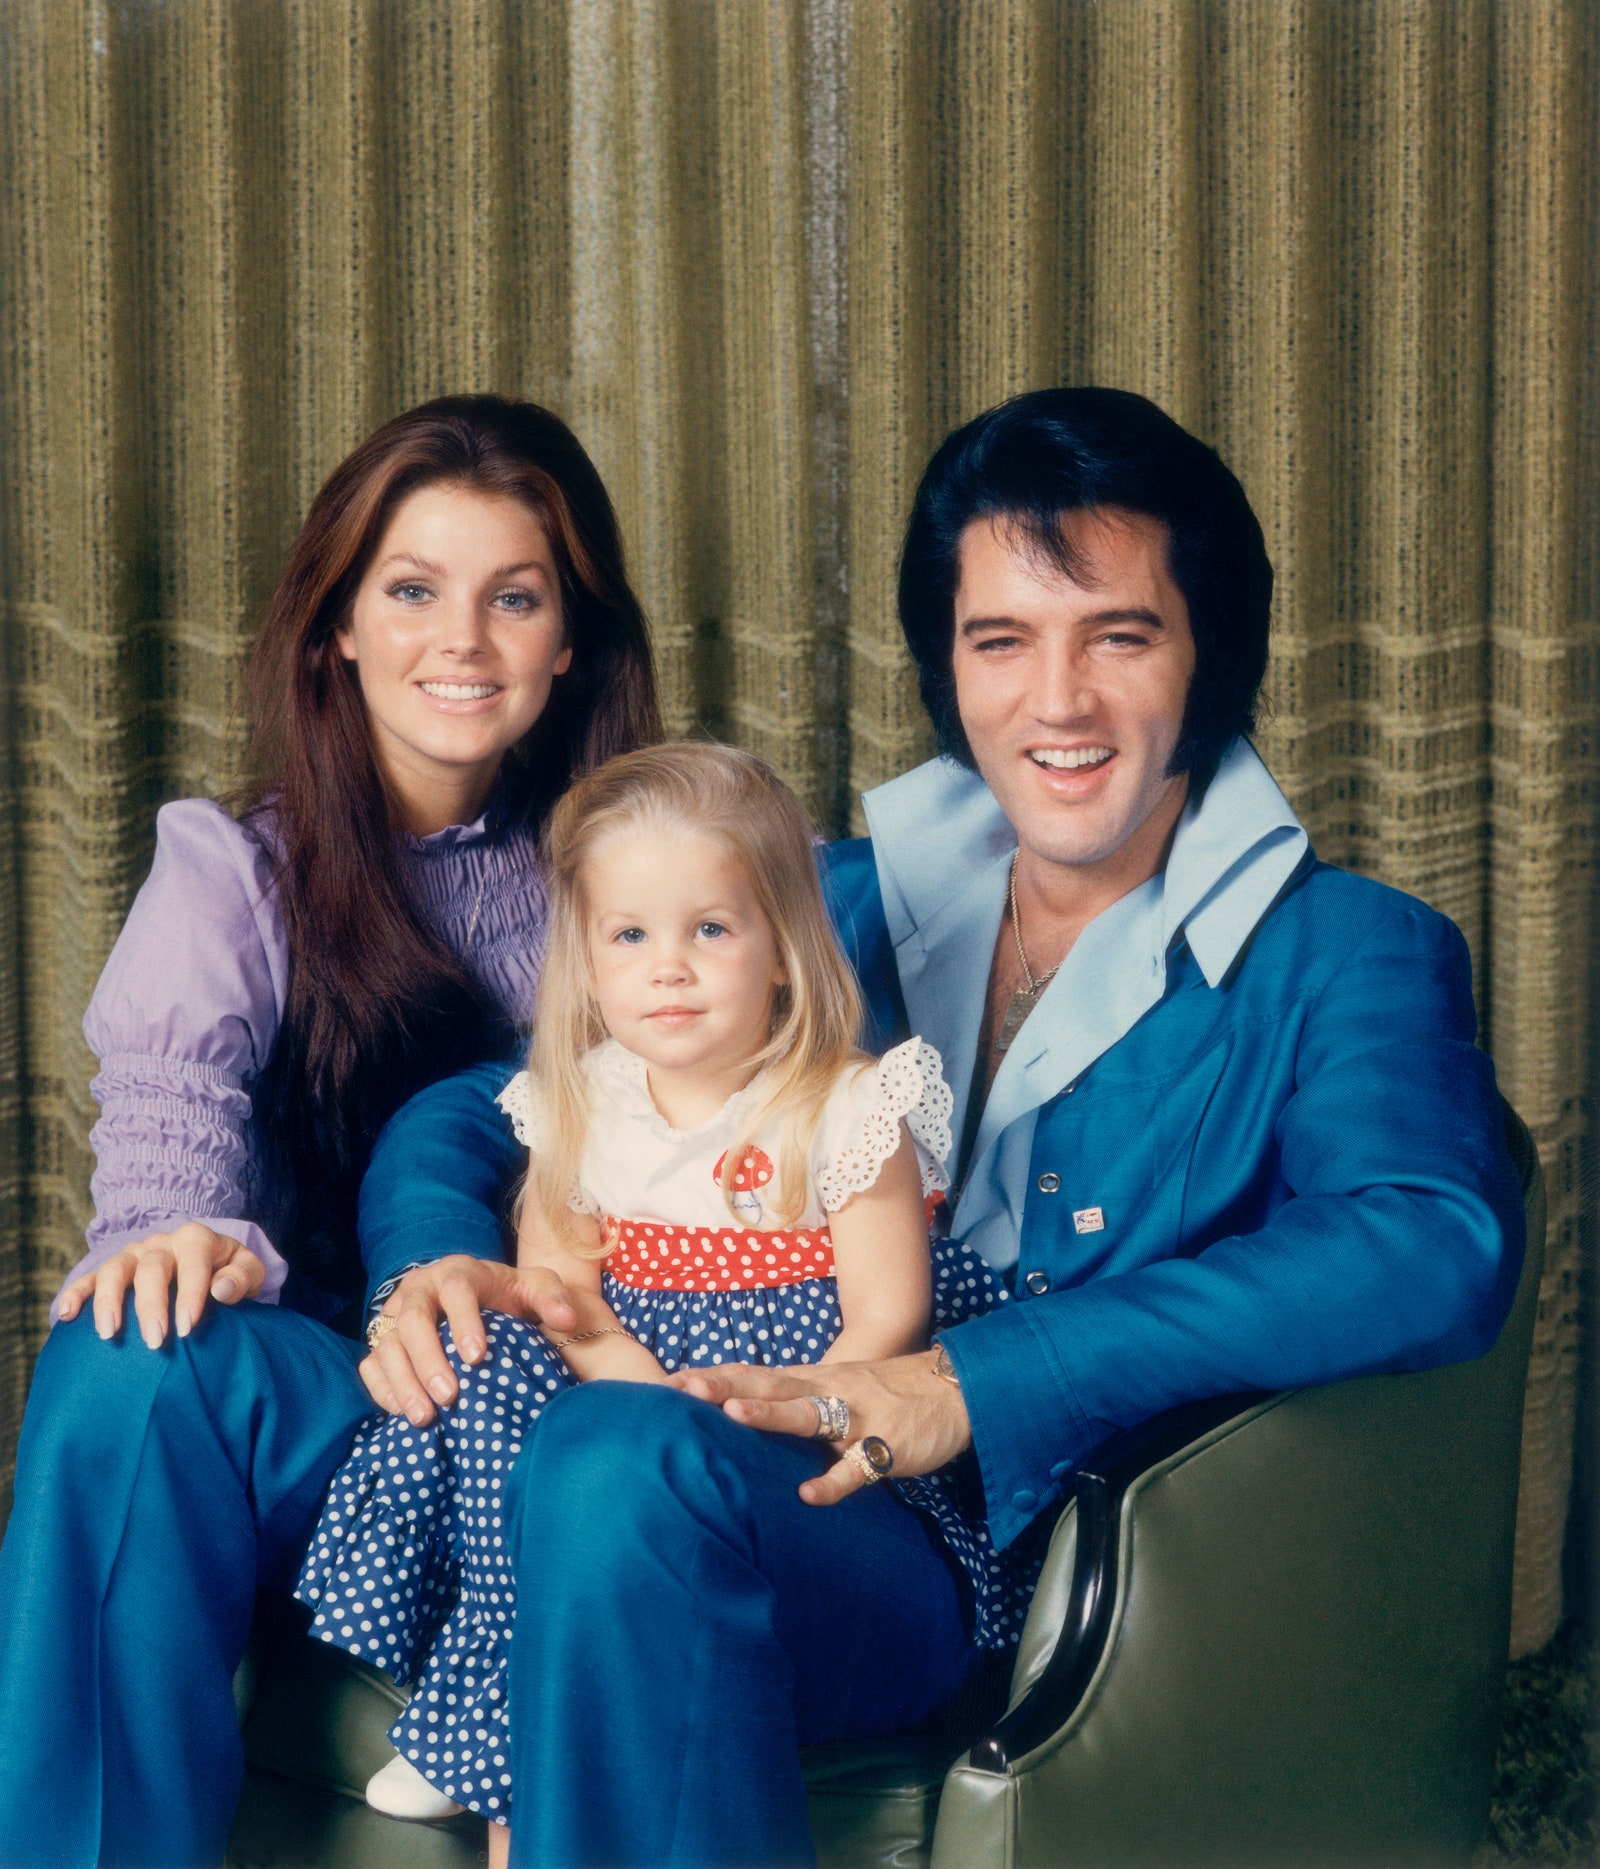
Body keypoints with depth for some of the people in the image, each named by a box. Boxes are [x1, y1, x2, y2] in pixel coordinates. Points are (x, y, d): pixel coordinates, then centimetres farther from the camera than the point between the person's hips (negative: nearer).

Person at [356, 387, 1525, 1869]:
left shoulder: (1340, 955, 8)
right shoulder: (841, 903, 21)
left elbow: (1436, 1246, -14)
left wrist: (976, 1380, -24)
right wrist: (435, 1259, -4)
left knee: (624, 1464, -35)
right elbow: (475, 1110, 22)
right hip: (738, 1465, 5)